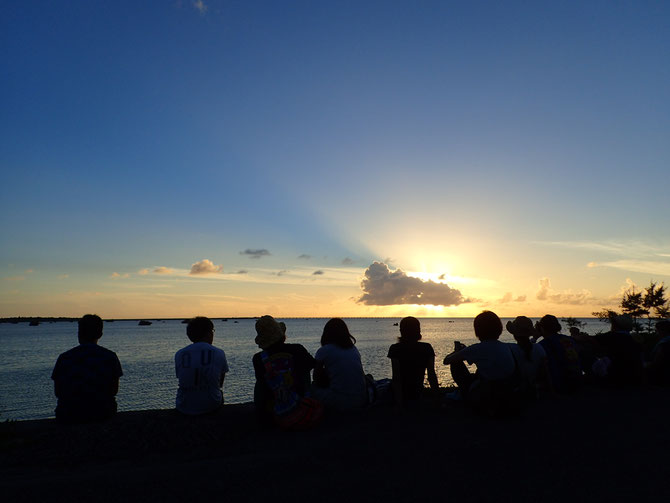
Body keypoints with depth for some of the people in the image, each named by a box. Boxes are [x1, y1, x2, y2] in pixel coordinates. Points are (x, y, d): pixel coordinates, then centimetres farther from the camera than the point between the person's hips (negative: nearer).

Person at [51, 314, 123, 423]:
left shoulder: (64, 357, 1)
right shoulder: (110, 356, -2)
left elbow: (57, 392, 7)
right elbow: (114, 390, 3)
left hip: (68, 416, 2)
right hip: (101, 413, -1)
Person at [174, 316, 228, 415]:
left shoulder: (179, 354, -4)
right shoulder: (218, 353, -7)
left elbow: (183, 381, 7)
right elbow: (220, 384, 5)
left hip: (185, 408, 2)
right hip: (211, 406, -1)